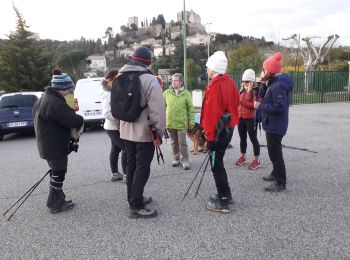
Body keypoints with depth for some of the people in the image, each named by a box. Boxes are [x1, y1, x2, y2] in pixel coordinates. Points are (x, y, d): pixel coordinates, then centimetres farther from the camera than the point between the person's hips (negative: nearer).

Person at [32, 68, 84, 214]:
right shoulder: (56, 103, -25)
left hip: (47, 144, 10)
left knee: (56, 172, 20)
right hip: (55, 146, -10)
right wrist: (80, 121, -5)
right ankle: (56, 204, 18)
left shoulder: (43, 99, 10)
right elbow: (74, 120, -28)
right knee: (58, 173, 5)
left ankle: (57, 200, 33)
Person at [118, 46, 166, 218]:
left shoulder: (120, 78, 8)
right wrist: (160, 131, -8)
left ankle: (134, 198, 30)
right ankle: (136, 207, 6)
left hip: (126, 131, 7)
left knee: (131, 165, 17)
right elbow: (157, 109, -17)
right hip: (144, 132, -7)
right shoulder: (149, 79, -15)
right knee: (142, 168, 0)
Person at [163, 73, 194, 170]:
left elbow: (190, 108, 0)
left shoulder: (186, 93, -2)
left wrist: (191, 121, -2)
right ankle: (176, 159, 27)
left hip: (182, 123, -2)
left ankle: (185, 160, 13)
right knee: (174, 142, 13)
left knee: (182, 142, 1)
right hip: (170, 122, 3)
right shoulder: (167, 93, 2)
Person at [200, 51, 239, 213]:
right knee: (218, 163, 19)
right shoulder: (229, 82, 9)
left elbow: (212, 113, -22)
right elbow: (235, 102, 16)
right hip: (228, 128, 9)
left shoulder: (214, 86, -18)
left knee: (216, 165, 0)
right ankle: (225, 194, 30)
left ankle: (223, 202, 8)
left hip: (218, 131, -9)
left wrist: (210, 136, -17)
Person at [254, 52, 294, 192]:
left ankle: (281, 182, 9)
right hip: (273, 124, 11)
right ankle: (276, 173, 39)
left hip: (275, 126, -11)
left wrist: (260, 106, -22)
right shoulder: (276, 82, 10)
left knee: (275, 152, -3)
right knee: (273, 151, 22)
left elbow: (279, 107, -29)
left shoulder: (279, 85, -23)